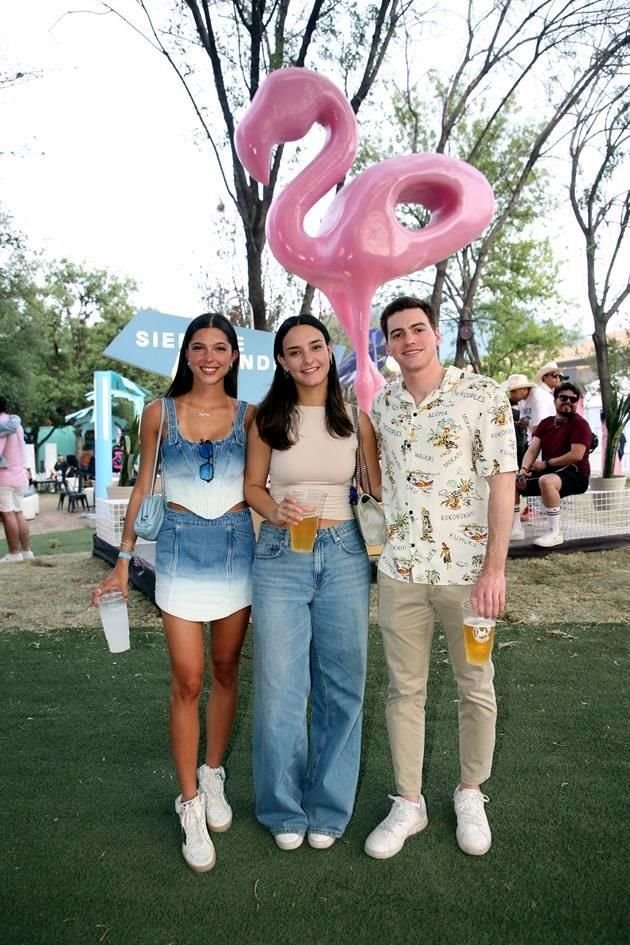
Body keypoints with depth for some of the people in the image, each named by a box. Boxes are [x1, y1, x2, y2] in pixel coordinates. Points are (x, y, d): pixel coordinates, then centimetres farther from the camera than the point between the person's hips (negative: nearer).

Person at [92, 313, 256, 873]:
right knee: (188, 680, -1)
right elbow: (142, 489, 5)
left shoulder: (249, 416, 3)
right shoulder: (160, 413, 2)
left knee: (225, 671, 12)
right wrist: (123, 560, 4)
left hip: (237, 547, 2)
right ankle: (191, 804, 14)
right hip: (181, 549, -1)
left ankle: (213, 775, 32)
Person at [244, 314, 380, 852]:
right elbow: (253, 485, 6)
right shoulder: (268, 419, 2)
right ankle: (284, 809, 27)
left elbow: (382, 484, 5)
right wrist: (276, 512, -14)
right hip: (280, 555, -1)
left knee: (341, 686, 9)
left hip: (343, 553, 1)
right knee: (279, 687, 3)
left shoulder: (354, 418, 3)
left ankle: (329, 806, 31)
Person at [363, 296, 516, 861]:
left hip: (466, 568, -3)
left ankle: (471, 793, 36)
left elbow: (502, 482, -9)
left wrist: (495, 567, -14)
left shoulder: (483, 395, -7)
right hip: (399, 570, 3)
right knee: (405, 689, 12)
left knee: (476, 687, 13)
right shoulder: (382, 404, 6)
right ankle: (409, 803, 29)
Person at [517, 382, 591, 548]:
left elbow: (576, 455, -19)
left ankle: (555, 533, -26)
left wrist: (546, 464, -14)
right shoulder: (545, 423, 12)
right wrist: (523, 469, -16)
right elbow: (532, 449, 3)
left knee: (546, 481, -39)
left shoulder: (579, 424, -8)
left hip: (575, 475, -8)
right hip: (548, 472, 8)